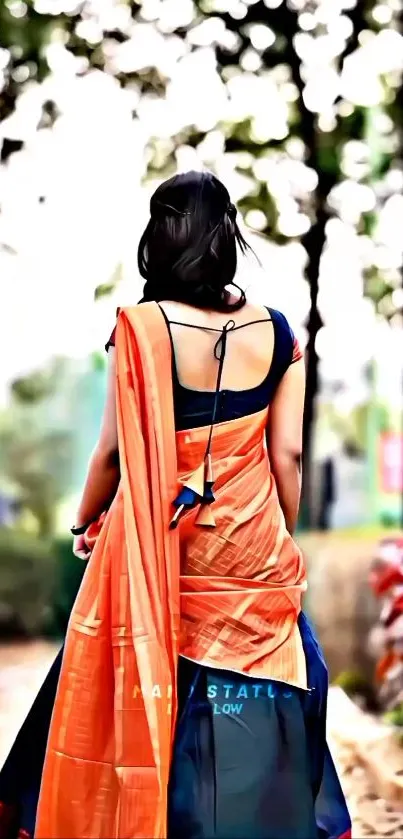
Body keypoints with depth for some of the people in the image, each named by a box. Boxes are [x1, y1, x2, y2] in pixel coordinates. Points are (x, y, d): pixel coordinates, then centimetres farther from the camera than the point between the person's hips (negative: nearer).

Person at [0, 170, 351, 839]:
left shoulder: (142, 326, -12)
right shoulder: (276, 333, -4)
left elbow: (116, 450, -8)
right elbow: (287, 454, -2)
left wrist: (87, 522, 9)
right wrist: (283, 543, 12)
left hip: (163, 550, -2)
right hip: (253, 551, 2)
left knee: (152, 703, 11)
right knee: (256, 702, 13)